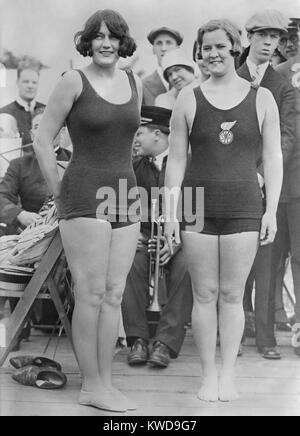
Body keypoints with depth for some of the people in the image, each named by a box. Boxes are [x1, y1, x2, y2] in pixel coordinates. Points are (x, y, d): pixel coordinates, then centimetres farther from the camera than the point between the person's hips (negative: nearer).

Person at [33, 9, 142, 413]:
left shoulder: (135, 84, 11)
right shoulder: (74, 81, -5)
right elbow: (43, 140, -3)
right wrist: (59, 195, -3)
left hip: (124, 197, 6)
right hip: (85, 197, -6)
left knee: (114, 294, 6)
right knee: (91, 293, -5)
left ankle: (105, 383, 15)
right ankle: (90, 386, 5)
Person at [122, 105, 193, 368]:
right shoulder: (136, 167, 12)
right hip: (144, 236, 3)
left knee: (186, 266, -33)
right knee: (131, 262, -29)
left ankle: (167, 342, -28)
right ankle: (138, 338, -23)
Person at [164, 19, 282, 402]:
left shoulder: (261, 98, 7)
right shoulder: (189, 99, 7)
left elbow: (273, 158, 6)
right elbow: (176, 159, 7)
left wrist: (271, 211, -1)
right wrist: (170, 212, 1)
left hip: (243, 209, 0)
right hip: (197, 209, 1)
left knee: (232, 295, 3)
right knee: (204, 294, 4)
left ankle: (228, 375, 13)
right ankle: (208, 375, 13)